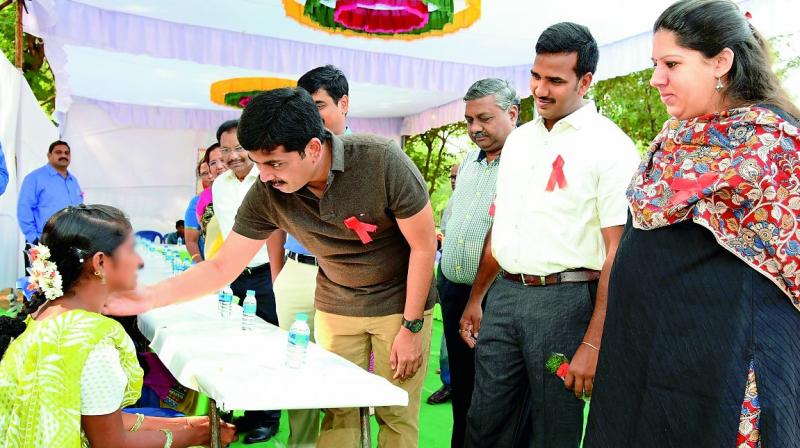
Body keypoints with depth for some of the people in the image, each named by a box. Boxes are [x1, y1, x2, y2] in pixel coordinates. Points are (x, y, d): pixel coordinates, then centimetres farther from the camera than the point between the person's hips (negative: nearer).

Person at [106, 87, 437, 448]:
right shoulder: (265, 194, -16)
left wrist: (411, 327, -14)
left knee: (396, 413, 1)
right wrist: (149, 298, -17)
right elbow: (222, 266, -6)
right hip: (335, 306, 3)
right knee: (338, 412, 3)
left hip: (400, 302, -3)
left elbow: (424, 245, -17)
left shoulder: (381, 161, -27)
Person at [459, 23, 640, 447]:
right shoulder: (518, 139, 12)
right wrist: (475, 298, 18)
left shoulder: (610, 146, -9)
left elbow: (618, 252, -14)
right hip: (504, 294, 6)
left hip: (565, 298, -6)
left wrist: (593, 343, -18)